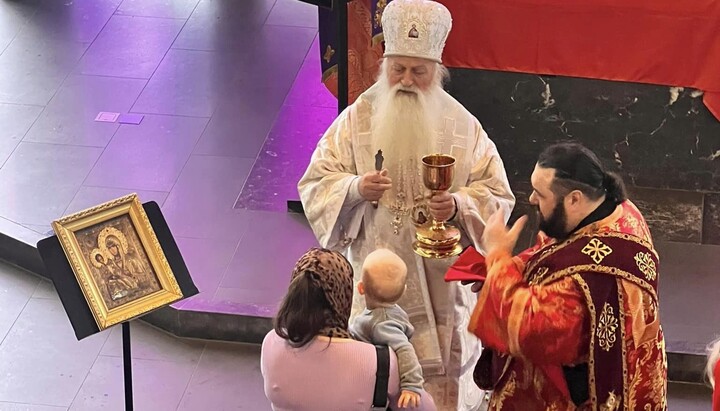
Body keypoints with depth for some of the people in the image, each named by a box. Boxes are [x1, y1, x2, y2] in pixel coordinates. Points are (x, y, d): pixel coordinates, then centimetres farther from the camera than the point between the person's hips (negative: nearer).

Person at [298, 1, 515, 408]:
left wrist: (459, 205, -21)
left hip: (441, 284, 0)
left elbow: (497, 195, 0)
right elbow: (314, 186, -2)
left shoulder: (463, 126, -1)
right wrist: (354, 188, -23)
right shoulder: (357, 120, -2)